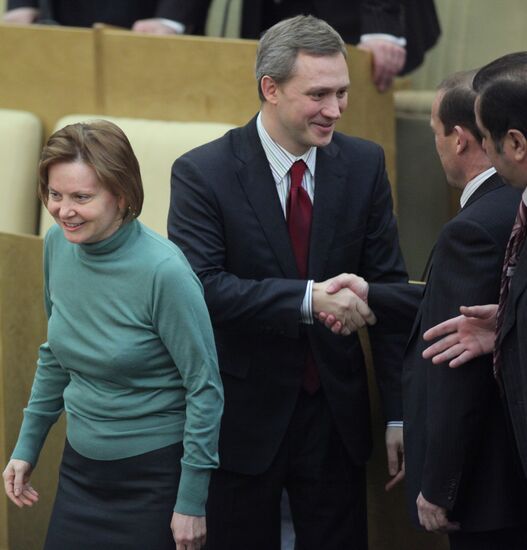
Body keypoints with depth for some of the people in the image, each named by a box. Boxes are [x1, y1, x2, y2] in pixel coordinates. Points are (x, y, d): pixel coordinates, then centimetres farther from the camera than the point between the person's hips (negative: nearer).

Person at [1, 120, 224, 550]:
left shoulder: (163, 271, -21)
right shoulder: (59, 244, -3)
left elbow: (205, 387, -16)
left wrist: (191, 502, -14)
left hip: (154, 475, -6)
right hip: (81, 467, 6)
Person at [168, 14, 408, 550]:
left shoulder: (363, 164, 0)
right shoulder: (202, 173, -12)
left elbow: (387, 285, 1)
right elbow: (202, 287, -22)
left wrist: (399, 415, -2)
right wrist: (309, 298, -32)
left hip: (335, 413, 3)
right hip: (245, 419, -3)